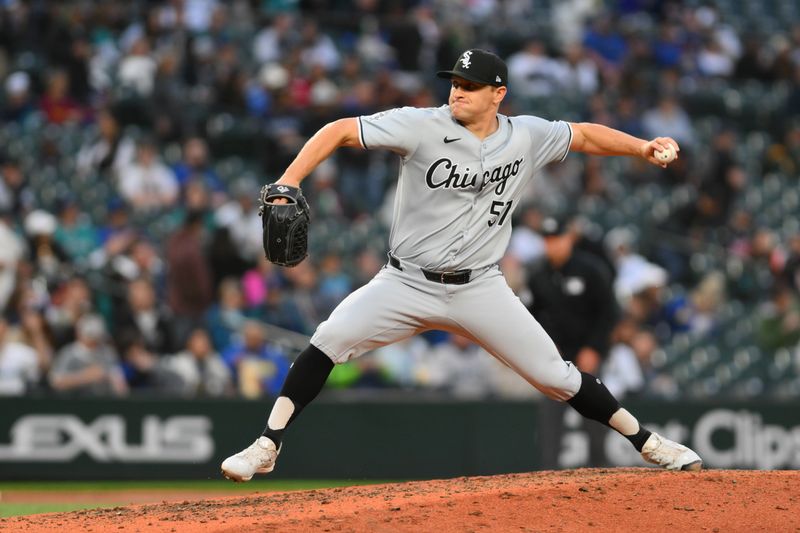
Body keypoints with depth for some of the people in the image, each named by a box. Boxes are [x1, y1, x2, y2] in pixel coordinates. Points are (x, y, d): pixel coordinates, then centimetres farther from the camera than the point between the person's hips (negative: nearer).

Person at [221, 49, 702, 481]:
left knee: (554, 374, -1)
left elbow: (585, 136, 15)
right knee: (330, 340, -22)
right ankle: (267, 447, -16)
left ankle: (647, 442, 17)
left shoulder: (526, 137, 0)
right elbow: (341, 131, -15)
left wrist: (643, 148, 2)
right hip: (407, 283, -2)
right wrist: (287, 186, -26)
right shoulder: (422, 126, -11)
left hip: (480, 289, 2)